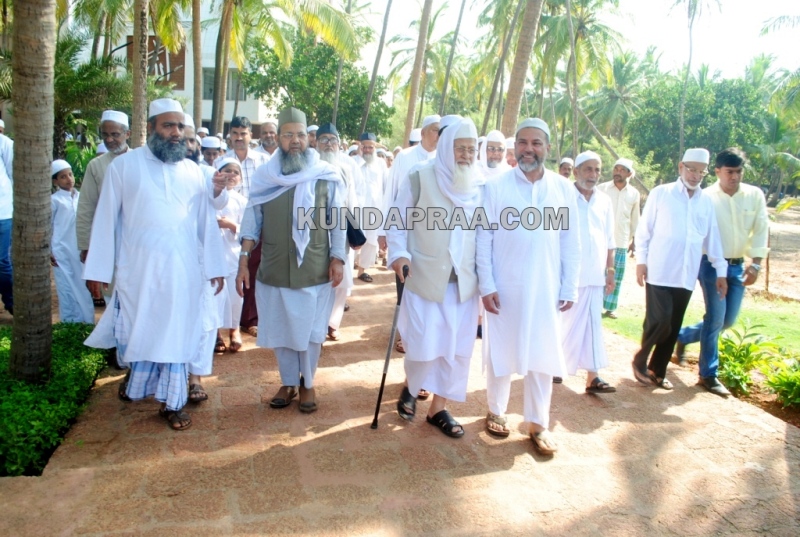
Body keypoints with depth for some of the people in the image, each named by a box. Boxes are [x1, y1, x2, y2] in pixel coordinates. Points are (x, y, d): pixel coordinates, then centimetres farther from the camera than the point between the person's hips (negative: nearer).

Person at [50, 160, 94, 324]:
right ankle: (69, 323, 9)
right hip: (62, 251, -3)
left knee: (82, 287, 6)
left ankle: (85, 322, 14)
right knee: (67, 288, 1)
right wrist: (48, 251, -5)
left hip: (80, 250, 3)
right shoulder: (54, 200, -1)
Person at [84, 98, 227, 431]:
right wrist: (98, 269, -1)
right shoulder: (124, 165, 0)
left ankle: (172, 401, 19)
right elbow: (106, 219, 0)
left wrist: (214, 266, 7)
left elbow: (206, 223, 9)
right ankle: (140, 386, 31)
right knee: (139, 333, 8)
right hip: (137, 270, -2)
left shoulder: (193, 172, 7)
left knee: (177, 336, 7)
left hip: (183, 272, 2)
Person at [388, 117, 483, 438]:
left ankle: (439, 408, 25)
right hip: (425, 278, -3)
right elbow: (397, 221, -2)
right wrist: (398, 253, -17)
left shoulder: (481, 186, 3)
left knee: (457, 348, 7)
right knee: (424, 346, -2)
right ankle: (410, 388, 31)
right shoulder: (421, 177, -6)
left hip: (464, 282, 4)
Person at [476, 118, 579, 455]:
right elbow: (483, 239, -4)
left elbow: (571, 243, 5)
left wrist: (570, 288, 3)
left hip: (546, 290, 2)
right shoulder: (496, 186, -4)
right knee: (500, 352, 11)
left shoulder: (564, 189, 3)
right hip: (504, 288, -2)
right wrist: (486, 285, -9)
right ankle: (496, 411, 30)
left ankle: (538, 423, 21)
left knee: (543, 357, 7)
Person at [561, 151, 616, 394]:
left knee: (592, 325, 5)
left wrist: (610, 269, 10)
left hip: (595, 274, 5)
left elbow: (609, 240, 14)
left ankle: (593, 377, 9)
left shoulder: (604, 201, 10)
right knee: (565, 323, 5)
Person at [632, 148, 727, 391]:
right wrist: (641, 260, -6)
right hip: (659, 273, -4)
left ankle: (657, 371, 23)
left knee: (673, 327, 8)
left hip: (686, 276, 4)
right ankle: (639, 361, 12)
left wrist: (720, 270, 13)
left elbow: (712, 237, 14)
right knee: (660, 321, -12)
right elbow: (644, 229, 0)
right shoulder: (661, 193, 0)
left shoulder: (706, 201, 10)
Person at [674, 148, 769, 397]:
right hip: (711, 264, -5)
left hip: (737, 265, 5)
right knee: (716, 316, -6)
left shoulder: (755, 195, 1)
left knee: (728, 320, 11)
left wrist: (755, 264, -6)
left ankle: (683, 336, 35)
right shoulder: (706, 197, -9)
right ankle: (708, 375, 6)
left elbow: (761, 230, 2)